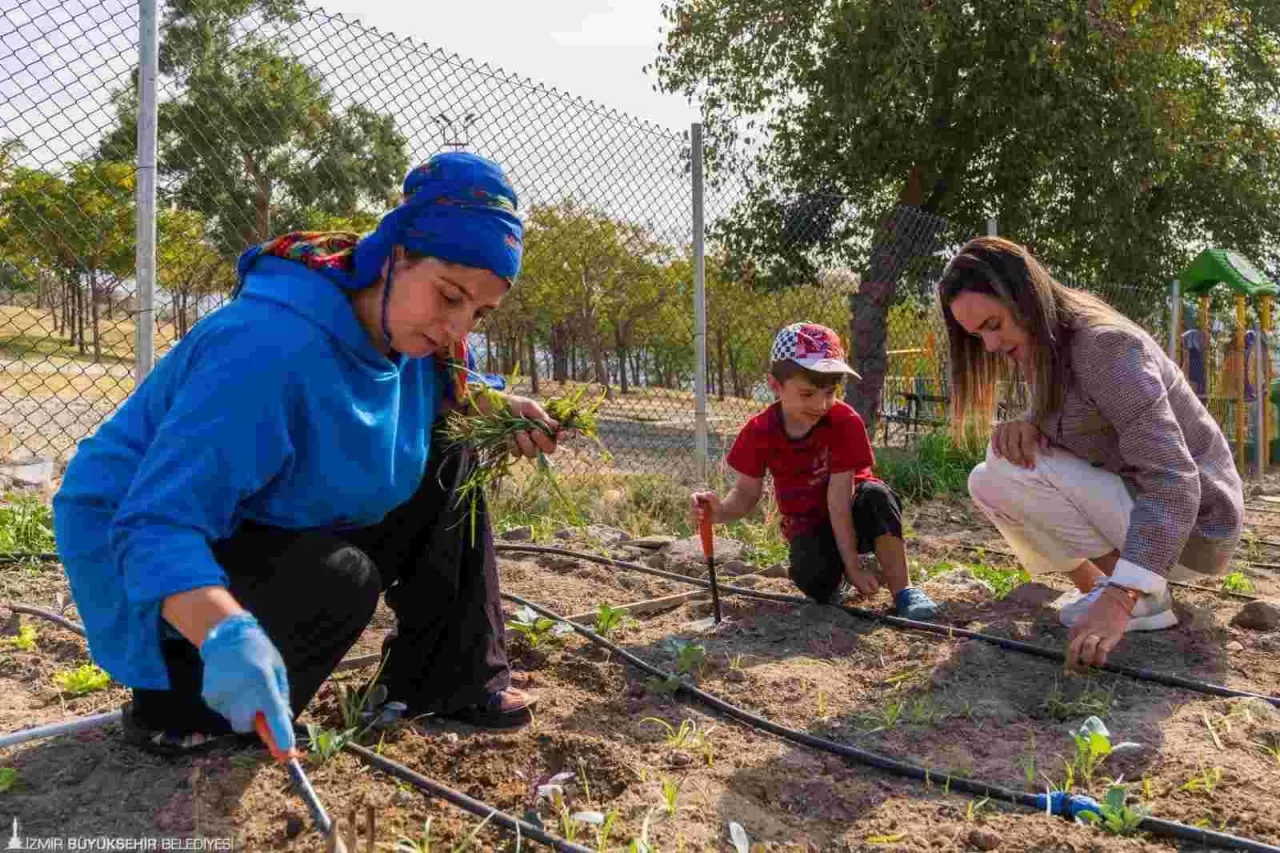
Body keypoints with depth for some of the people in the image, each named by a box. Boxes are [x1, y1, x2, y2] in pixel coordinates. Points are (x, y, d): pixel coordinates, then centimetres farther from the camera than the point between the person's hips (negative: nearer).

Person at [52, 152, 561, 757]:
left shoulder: (407, 334, -9)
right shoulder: (272, 346, -35)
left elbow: (441, 395, 15)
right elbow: (157, 526, -38)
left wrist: (497, 408, -8)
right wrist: (226, 633, -56)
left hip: (278, 533, 8)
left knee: (449, 465, -3)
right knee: (342, 581, -33)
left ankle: (444, 681, 3)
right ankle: (174, 706, -6)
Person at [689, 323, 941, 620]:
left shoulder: (845, 421, -24)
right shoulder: (759, 431, -15)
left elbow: (839, 498, -27)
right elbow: (746, 492, -10)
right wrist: (720, 511, -35)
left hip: (852, 516, -1)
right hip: (809, 526, 1)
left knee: (877, 496, -36)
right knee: (816, 582, -30)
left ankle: (903, 591, -23)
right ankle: (836, 575, 8)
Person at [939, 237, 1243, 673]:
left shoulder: (1103, 344, -25)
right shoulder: (1043, 346, 2)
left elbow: (1173, 479, -32)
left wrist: (1120, 599, -41)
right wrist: (1024, 425, -18)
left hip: (1188, 518, -8)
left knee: (1009, 472, -23)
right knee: (986, 483, 1)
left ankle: (1146, 598, -10)